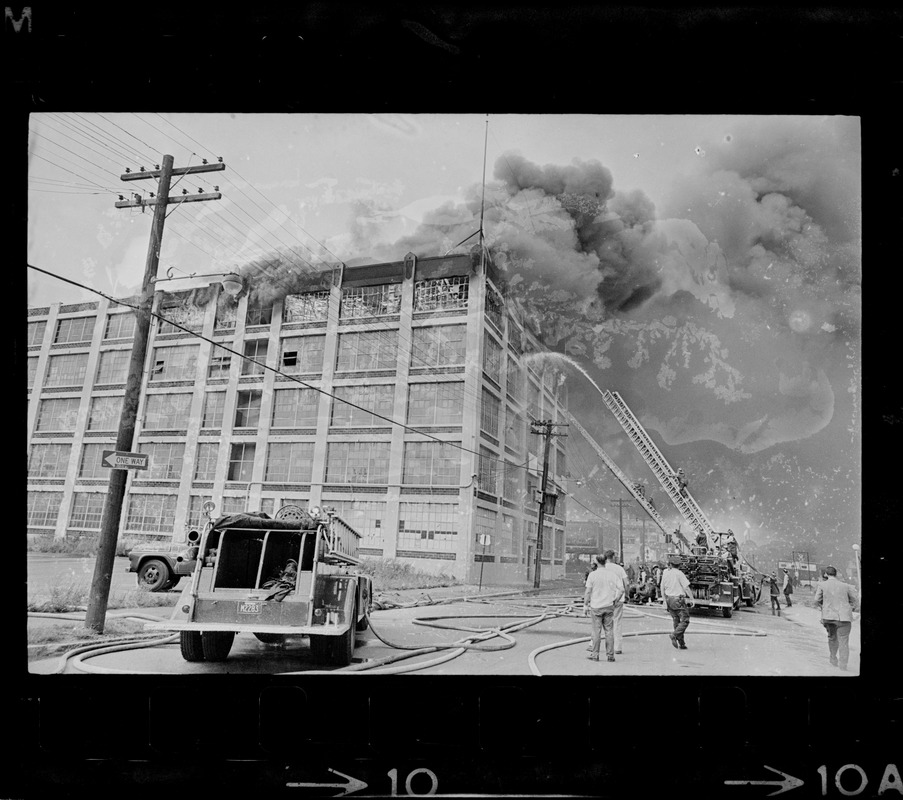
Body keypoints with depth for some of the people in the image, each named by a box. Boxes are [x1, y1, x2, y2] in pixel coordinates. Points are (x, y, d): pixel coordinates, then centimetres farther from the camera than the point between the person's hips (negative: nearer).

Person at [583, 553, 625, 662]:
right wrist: (616, 601, 10)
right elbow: (621, 589, -2)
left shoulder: (592, 575, -8)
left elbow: (588, 592, -8)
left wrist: (585, 605, 0)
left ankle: (594, 654, 10)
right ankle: (610, 655, 12)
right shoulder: (612, 573, 0)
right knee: (609, 631, 8)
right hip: (609, 606, 2)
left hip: (596, 606, -2)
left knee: (596, 631, 4)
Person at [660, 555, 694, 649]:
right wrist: (692, 599, -2)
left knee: (676, 621, 12)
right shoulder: (679, 573, -11)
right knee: (685, 620, 1)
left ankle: (681, 644, 12)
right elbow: (686, 587, -12)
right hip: (679, 600, -5)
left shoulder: (665, 573, 4)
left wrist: (665, 600, 20)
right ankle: (674, 635, -17)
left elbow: (662, 589, 10)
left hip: (669, 600, 6)